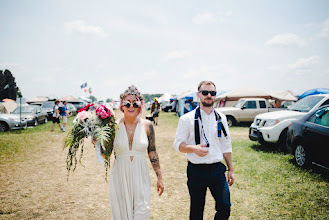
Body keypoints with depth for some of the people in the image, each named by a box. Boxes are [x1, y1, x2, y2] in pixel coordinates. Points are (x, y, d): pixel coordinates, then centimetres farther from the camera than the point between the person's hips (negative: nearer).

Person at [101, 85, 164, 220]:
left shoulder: (147, 125, -1)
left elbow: (152, 153, 5)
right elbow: (106, 155, 1)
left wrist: (159, 178, 7)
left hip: (141, 177, 0)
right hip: (120, 177, 0)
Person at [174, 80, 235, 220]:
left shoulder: (221, 118, 8)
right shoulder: (187, 119, -4)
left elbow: (226, 146, 13)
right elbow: (178, 144, -3)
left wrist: (231, 169, 11)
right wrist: (194, 148, -22)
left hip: (217, 169, 3)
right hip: (196, 170, -3)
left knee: (225, 208, -1)